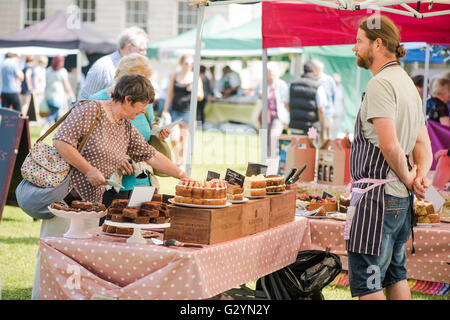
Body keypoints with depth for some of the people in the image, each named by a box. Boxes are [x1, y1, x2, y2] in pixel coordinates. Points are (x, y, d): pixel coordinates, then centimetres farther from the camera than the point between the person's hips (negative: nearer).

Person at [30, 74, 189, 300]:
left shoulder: (127, 129, 14)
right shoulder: (89, 110, -10)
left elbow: (152, 156, 19)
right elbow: (61, 141, -17)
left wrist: (184, 177, 17)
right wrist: (89, 170, -15)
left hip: (92, 200, 8)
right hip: (66, 193, -8)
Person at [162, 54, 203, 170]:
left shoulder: (195, 78, 3)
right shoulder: (174, 76, 8)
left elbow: (200, 96, 5)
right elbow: (170, 95, 12)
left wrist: (193, 90, -16)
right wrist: (165, 110, 7)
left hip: (188, 111, -1)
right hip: (175, 111, 1)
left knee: (184, 139, 1)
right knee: (174, 138, -8)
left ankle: (182, 164, 8)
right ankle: (177, 161, 15)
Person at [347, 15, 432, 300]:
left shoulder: (380, 84, -15)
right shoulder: (408, 84, 18)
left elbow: (390, 145, -24)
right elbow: (424, 143, 18)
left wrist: (407, 178, -9)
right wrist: (421, 175, 1)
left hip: (377, 196, -10)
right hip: (401, 200, 10)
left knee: (366, 282, -7)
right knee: (395, 275, 18)